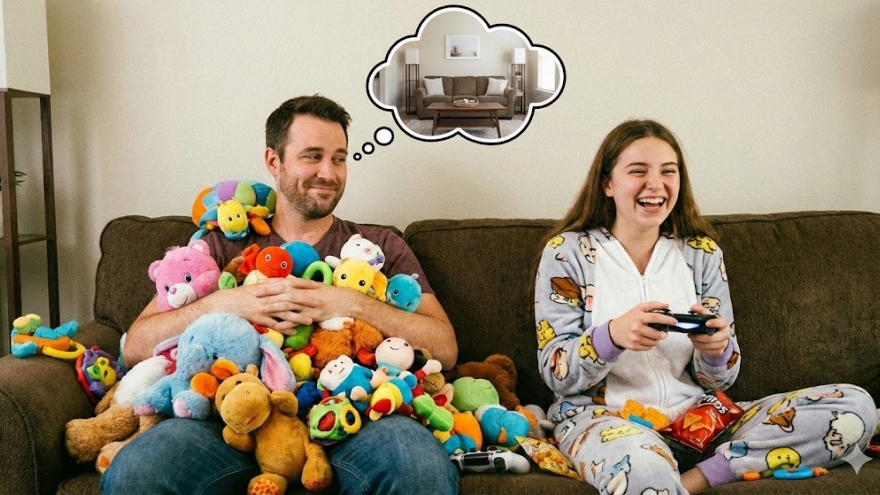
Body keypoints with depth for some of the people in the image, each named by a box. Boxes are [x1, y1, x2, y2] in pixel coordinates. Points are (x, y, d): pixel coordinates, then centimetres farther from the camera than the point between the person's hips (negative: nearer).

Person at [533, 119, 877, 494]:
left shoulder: (702, 253, 7)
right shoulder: (567, 252, -2)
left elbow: (717, 381, 7)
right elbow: (556, 375, -6)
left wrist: (716, 349, -17)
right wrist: (612, 336, -26)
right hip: (600, 416, -5)